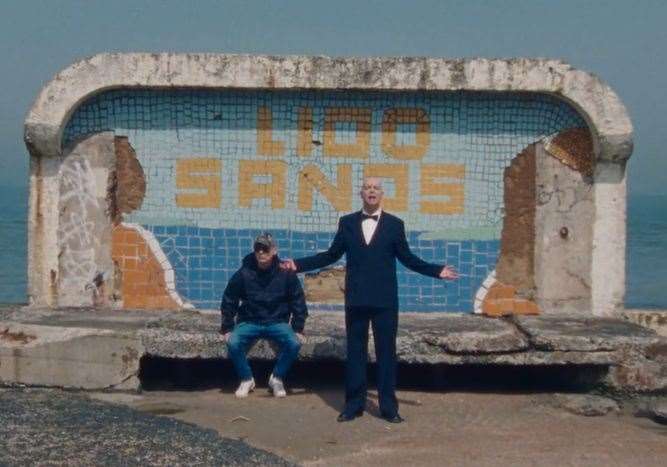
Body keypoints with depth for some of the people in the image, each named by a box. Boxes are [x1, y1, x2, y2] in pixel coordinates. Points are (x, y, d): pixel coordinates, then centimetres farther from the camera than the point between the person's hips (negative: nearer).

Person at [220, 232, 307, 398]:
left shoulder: (286, 274, -7)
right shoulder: (243, 274, -8)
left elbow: (298, 302, 2)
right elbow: (229, 302, 2)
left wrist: (298, 329, -4)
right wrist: (226, 328, -3)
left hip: (277, 323, 0)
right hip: (249, 322, 0)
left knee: (294, 343, -27)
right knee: (233, 343, -28)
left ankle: (277, 378, 0)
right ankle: (246, 379, -1)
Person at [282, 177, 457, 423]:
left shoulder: (394, 224, 3)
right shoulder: (347, 223, 6)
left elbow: (407, 258, 5)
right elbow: (331, 255, 9)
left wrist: (437, 271, -6)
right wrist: (298, 264, 3)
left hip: (385, 300, -1)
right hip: (356, 299, 1)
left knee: (386, 351, 3)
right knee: (355, 352, 7)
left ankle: (388, 406, 10)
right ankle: (354, 404, 15)